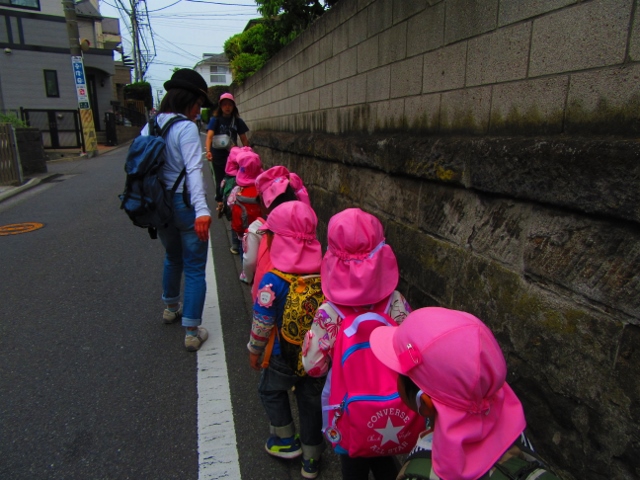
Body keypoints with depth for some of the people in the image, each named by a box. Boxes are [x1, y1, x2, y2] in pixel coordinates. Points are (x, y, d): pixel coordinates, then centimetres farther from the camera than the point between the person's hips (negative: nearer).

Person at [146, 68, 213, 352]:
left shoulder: (150, 126, 6)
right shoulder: (186, 128, -15)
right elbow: (193, 170, -28)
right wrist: (201, 209, -37)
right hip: (185, 205, -7)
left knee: (172, 257, 28)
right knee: (194, 269, 4)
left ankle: (170, 307, 48)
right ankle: (192, 332, 8)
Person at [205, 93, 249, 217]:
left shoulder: (238, 121, 2)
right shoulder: (215, 120, -4)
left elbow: (244, 140, 5)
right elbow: (209, 136, -17)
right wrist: (208, 151, -34)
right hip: (218, 155, -1)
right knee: (220, 180, 7)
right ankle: (220, 202, 23)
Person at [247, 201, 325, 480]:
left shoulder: (272, 281, -25)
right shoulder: (325, 272, -13)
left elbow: (262, 323, -16)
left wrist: (254, 350, 3)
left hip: (284, 355, -3)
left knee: (271, 391, 27)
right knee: (311, 399, 22)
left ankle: (285, 441, 38)